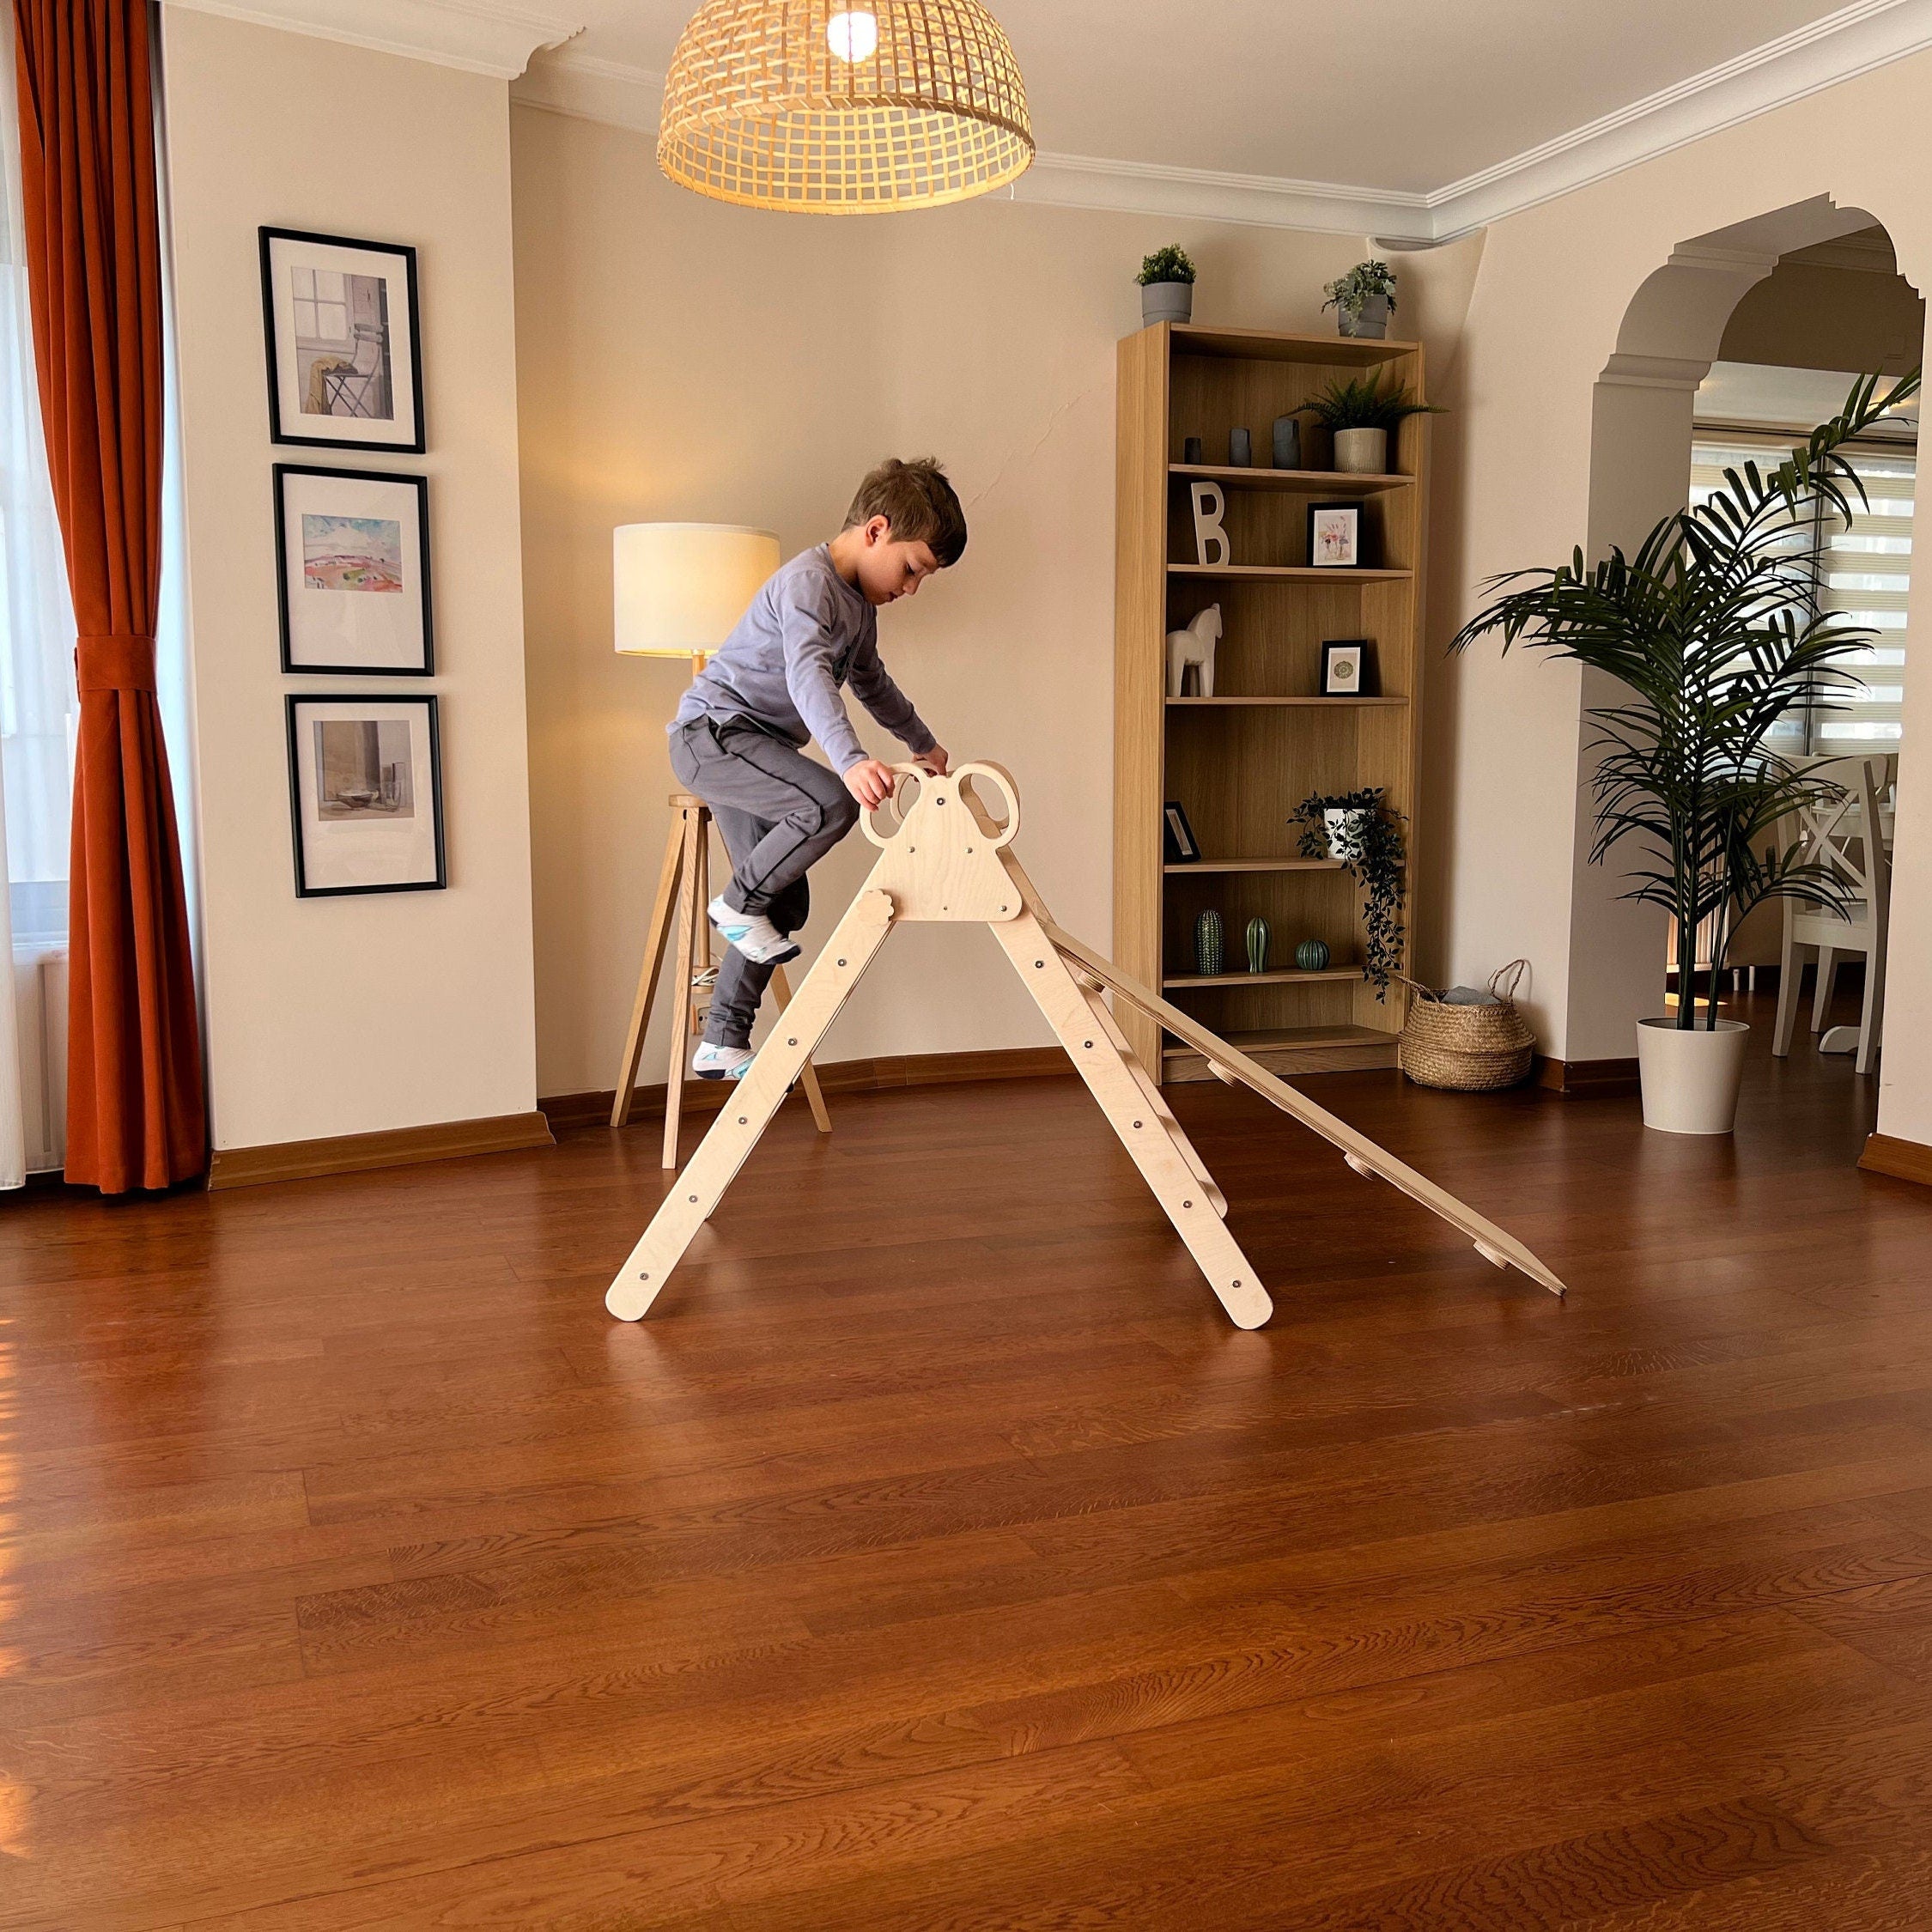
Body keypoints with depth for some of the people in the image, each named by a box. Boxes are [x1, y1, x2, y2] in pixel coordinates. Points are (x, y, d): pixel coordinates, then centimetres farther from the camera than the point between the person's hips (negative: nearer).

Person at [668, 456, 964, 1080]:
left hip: (752, 748, 10)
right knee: (832, 801, -31)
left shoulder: (860, 605, 13)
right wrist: (850, 760, -50)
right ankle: (738, 902, -10)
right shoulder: (808, 582, -17)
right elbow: (809, 678, -35)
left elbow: (872, 683, 32)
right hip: (711, 730, -10)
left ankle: (722, 1045, 12)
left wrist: (924, 743, 41)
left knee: (786, 904, 5)